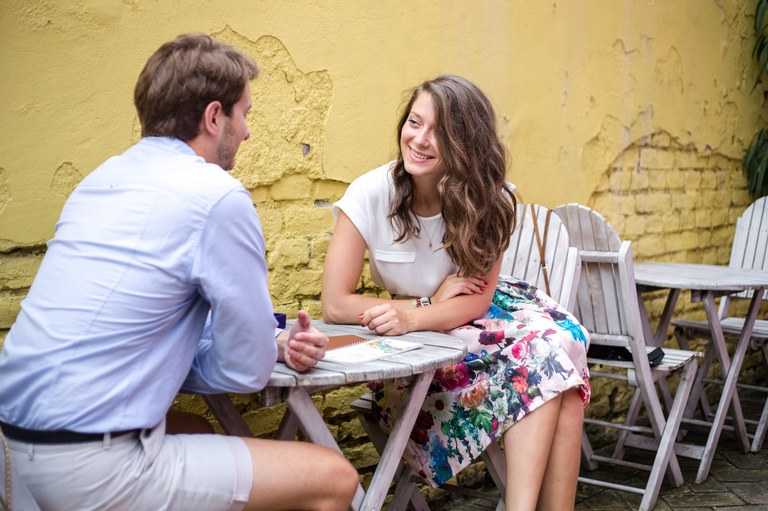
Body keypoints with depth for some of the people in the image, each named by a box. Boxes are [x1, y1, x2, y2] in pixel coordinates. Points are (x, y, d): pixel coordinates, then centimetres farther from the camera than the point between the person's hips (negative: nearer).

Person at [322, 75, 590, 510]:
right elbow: (336, 305, -18)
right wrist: (433, 302, -19)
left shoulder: (489, 197, -12)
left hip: (484, 314, 3)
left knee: (556, 351, -29)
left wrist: (415, 318, -32)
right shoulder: (369, 195, -18)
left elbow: (478, 298, -13)